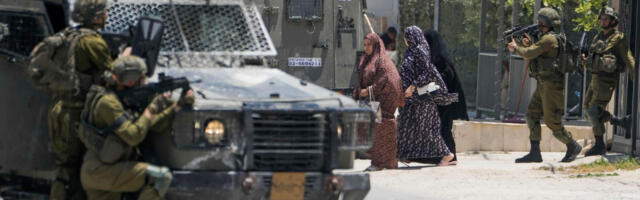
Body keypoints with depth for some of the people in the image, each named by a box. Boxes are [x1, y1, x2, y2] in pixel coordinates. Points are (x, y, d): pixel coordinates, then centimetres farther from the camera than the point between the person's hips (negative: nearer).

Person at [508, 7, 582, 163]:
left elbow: (528, 54, -17)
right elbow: (536, 56, 26)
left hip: (552, 86, -10)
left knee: (552, 122, -5)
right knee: (532, 115, 4)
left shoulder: (548, 39, -17)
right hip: (543, 86, 10)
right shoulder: (554, 38, 15)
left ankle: (573, 147, 11)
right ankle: (535, 153, 2)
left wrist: (516, 48, 2)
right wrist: (529, 45, 12)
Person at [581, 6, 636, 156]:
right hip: (595, 79, 9)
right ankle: (621, 122, 23)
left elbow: (629, 61, -8)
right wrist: (586, 59, 2)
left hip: (607, 80, -9)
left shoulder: (618, 39, -7)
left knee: (594, 111, -15)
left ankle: (600, 145, -9)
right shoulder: (598, 37, 16)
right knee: (588, 111, 11)